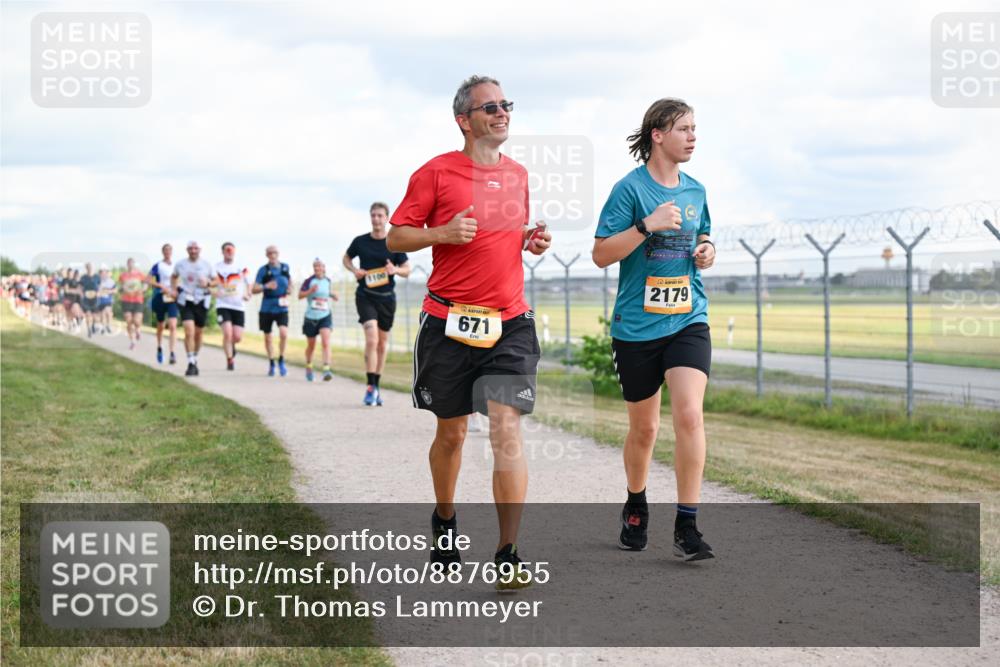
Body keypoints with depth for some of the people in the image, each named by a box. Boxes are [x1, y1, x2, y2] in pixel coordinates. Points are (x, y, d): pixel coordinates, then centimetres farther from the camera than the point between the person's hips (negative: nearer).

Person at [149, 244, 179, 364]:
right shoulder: (158, 266, -2)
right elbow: (149, 280, -7)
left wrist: (177, 291, -1)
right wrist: (162, 286, -19)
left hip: (173, 298, 1)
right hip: (160, 297, -1)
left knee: (173, 326, -15)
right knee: (160, 326, 15)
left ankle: (172, 353, -21)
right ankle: (159, 349, 39)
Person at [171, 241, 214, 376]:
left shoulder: (206, 265, 2)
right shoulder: (180, 264, 3)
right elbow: (174, 277, 21)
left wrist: (207, 282, -13)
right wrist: (174, 290, 6)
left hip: (202, 301, 1)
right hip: (186, 301, -1)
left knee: (198, 334, 11)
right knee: (189, 332, -16)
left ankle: (195, 360, 31)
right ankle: (191, 364, -14)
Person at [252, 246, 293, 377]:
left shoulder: (285, 267, 4)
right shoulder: (263, 270, -4)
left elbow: (289, 280, 25)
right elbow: (254, 289, -6)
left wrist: (289, 290, 6)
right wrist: (266, 286, -24)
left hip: (281, 308, 0)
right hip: (267, 308, 0)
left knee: (283, 333, -20)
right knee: (267, 337, 9)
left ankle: (281, 360, -2)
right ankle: (271, 363, 27)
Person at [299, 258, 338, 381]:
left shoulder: (328, 281, 5)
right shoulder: (309, 281, -4)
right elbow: (300, 295, -9)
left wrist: (334, 296, -2)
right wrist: (310, 291, -25)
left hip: (325, 317, 1)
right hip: (310, 317, 0)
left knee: (326, 342, -19)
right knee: (311, 346, 12)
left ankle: (326, 370, -26)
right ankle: (308, 368, 36)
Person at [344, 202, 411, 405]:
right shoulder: (360, 241, 1)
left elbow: (407, 270, 6)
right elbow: (346, 258, 18)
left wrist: (396, 269, -17)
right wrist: (354, 270, -3)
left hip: (387, 297, 2)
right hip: (365, 296, -2)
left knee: (382, 344, 11)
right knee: (371, 339, -18)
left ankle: (376, 388, 24)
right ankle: (371, 387, -16)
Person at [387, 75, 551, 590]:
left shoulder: (517, 174, 12)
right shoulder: (437, 172, -3)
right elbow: (395, 238, 0)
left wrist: (533, 242, 6)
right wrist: (444, 232, -17)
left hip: (509, 323, 2)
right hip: (450, 321, -2)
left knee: (506, 430, -11)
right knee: (451, 432, 12)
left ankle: (508, 556, -10)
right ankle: (444, 521, 39)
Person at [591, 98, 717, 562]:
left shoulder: (695, 191, 9)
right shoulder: (630, 188, -7)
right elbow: (601, 254, -11)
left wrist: (706, 250, 3)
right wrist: (648, 225, -21)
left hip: (688, 320, 3)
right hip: (637, 327, -3)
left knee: (689, 415, -16)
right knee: (644, 427, 10)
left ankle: (687, 526, -11)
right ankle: (635, 507, 37)